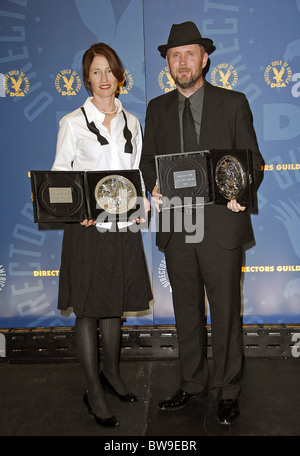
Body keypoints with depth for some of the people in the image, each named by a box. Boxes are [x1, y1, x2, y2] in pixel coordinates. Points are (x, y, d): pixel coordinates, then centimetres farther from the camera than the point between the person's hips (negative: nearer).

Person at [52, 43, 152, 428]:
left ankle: (111, 373, 35)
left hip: (123, 226, 4)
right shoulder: (72, 123, 0)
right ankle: (93, 391, 17)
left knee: (115, 305, 15)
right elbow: (59, 176, -1)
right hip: (87, 228, -4)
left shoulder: (131, 122, 12)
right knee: (88, 310, 2)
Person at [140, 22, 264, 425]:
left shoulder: (233, 104, 3)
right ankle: (192, 384, 33)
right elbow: (148, 160, 12)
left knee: (225, 313, 6)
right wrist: (154, 188, -10)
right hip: (176, 228, 3)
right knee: (186, 313, 15)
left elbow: (252, 159, 2)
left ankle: (227, 392, 25)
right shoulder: (157, 109, 12)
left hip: (221, 226, -3)